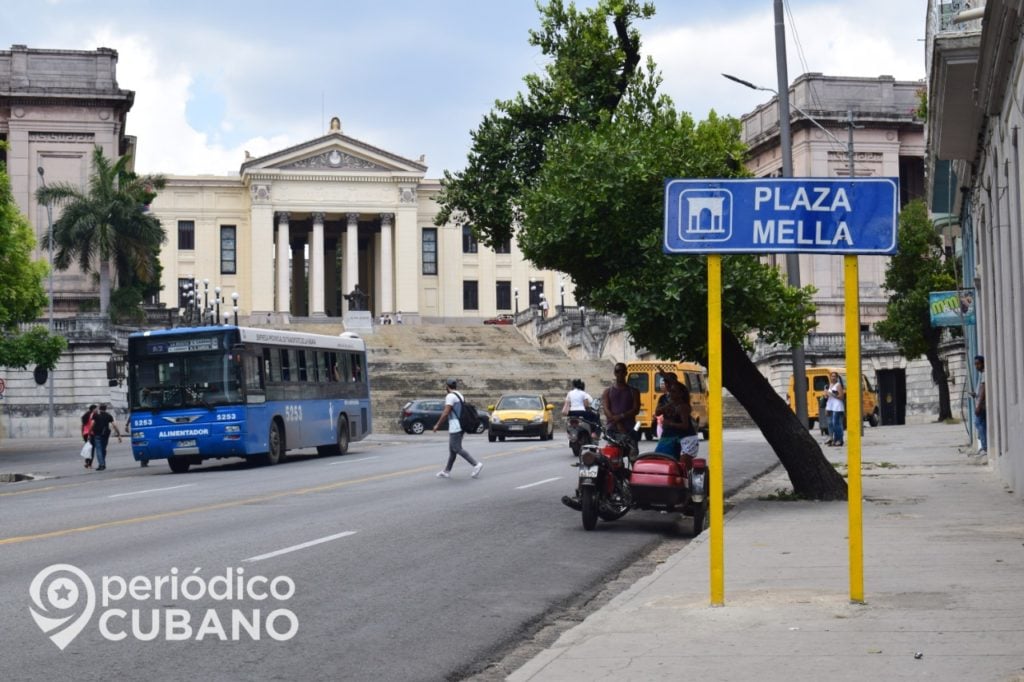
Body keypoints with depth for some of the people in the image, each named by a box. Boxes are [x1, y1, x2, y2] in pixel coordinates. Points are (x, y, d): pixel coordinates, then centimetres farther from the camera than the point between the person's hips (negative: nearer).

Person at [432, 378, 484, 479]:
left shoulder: (450, 396, -13)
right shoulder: (460, 395, 16)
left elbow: (446, 413, -19)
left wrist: (437, 425, -12)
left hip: (455, 427, -10)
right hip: (461, 426, 10)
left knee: (457, 449, -8)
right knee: (452, 449, 13)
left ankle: (476, 464, -16)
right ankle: (447, 471, 16)